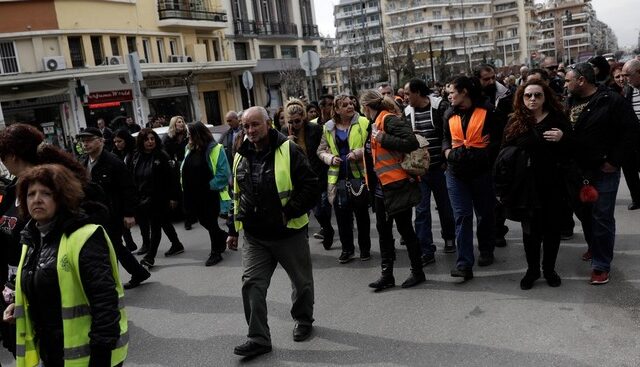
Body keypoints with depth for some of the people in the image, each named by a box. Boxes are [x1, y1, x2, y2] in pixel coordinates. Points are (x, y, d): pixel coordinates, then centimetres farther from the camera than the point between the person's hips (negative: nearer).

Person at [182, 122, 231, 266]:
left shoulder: (215, 149, -16)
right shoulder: (190, 150, 7)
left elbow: (223, 173, -19)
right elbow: (185, 170, 16)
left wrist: (209, 185, -19)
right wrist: (186, 187, 4)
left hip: (211, 195, -7)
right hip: (195, 195, 7)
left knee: (211, 223, 3)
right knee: (204, 221, 17)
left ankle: (215, 252, 19)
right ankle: (223, 237, 41)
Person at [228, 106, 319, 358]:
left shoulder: (289, 151, -11)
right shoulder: (241, 157, 7)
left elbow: (311, 187, -12)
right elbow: (237, 196, 16)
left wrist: (289, 212, -17)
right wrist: (234, 228, 14)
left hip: (289, 233, -4)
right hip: (255, 236, 4)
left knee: (301, 281, 14)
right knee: (252, 284, -2)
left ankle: (304, 321, 38)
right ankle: (258, 339, 7)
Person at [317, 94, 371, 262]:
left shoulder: (363, 122, -3)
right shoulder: (328, 128, 6)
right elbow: (321, 150, 12)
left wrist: (359, 152, -20)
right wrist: (331, 158, -6)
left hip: (359, 175, -2)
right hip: (338, 178, 2)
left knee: (362, 215, 10)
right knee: (342, 216, 6)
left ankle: (365, 248, 23)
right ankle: (347, 249, 19)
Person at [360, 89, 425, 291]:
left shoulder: (388, 119, -15)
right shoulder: (376, 122, 13)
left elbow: (411, 142, -25)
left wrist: (383, 138, -22)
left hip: (397, 185, -10)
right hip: (382, 186, 10)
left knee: (404, 228, 3)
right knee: (383, 229, 12)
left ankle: (417, 272, 19)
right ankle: (387, 274, 21)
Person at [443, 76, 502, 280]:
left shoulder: (486, 111, -5)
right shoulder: (450, 114, 10)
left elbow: (498, 138, -3)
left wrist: (484, 152, -14)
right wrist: (447, 151, 2)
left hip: (481, 170, -3)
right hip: (456, 171, 3)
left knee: (484, 213, 13)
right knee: (462, 216, -5)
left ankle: (486, 251, 34)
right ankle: (464, 263, -7)